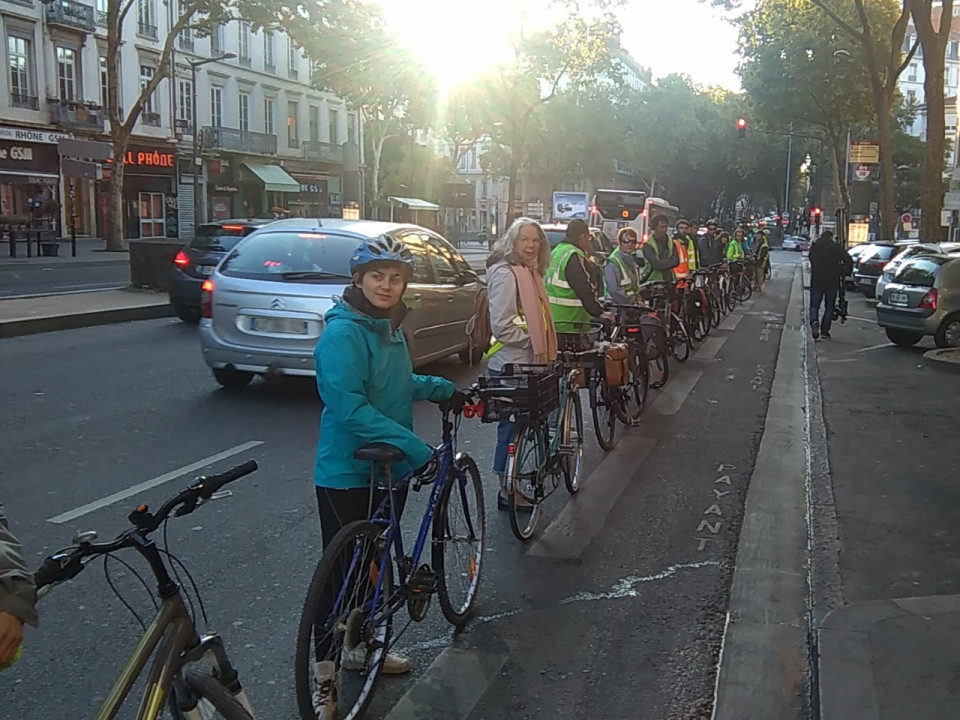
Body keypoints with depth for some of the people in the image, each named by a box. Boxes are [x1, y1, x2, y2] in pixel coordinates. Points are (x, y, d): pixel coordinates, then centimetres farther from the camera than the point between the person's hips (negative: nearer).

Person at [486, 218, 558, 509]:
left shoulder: (529, 272, 13)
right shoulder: (505, 273, -17)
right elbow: (502, 326, -22)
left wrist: (542, 344, 14)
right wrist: (533, 340, -13)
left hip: (525, 362, 9)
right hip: (509, 364, -9)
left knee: (517, 425, 15)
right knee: (512, 427, 0)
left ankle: (510, 486, 25)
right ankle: (507, 490, 11)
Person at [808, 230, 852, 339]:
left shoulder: (814, 247, 6)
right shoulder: (836, 248, -4)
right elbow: (848, 260, -11)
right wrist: (844, 274, -1)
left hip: (816, 281, 1)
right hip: (832, 282, -1)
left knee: (814, 305, 8)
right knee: (829, 307, 11)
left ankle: (814, 321, -20)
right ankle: (825, 330, 8)